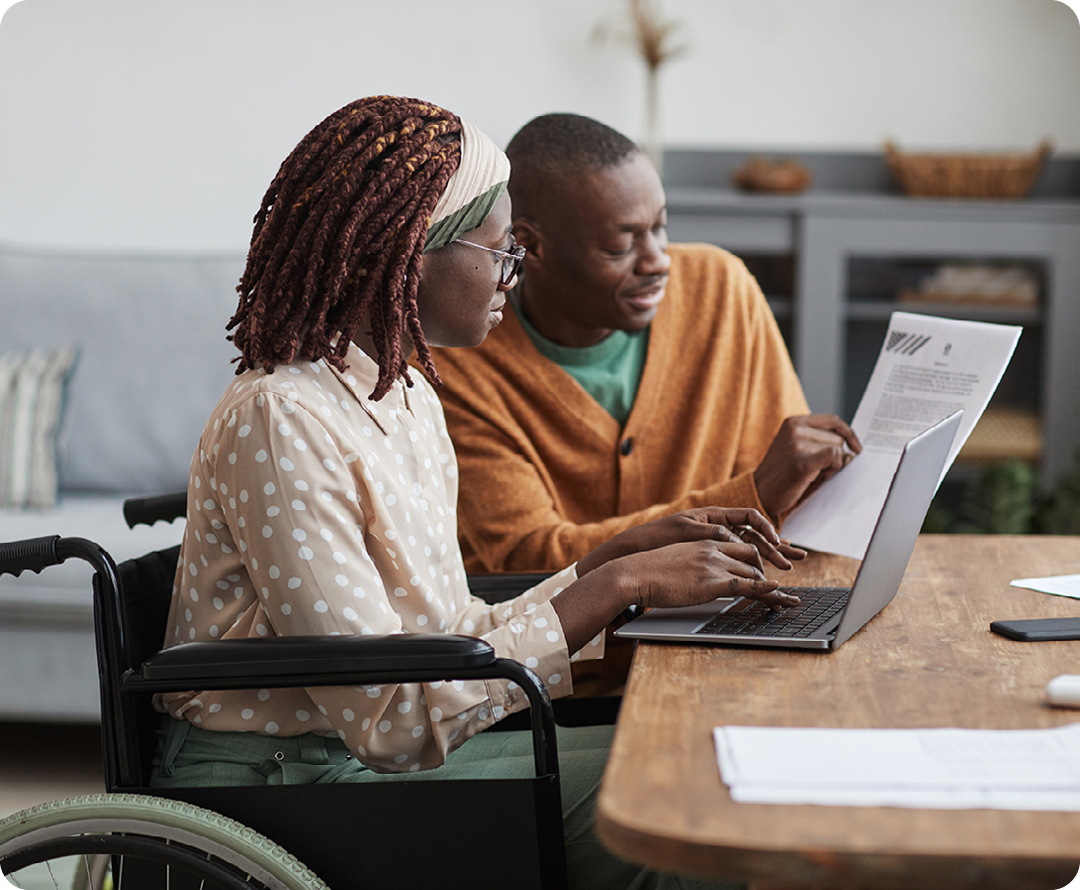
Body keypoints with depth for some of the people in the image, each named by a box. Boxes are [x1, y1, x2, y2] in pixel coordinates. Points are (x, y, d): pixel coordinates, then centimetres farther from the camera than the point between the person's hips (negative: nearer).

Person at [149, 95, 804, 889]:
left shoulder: (406, 393, 9)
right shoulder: (281, 421, -21)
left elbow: (456, 638, 7)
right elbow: (387, 716, -25)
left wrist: (628, 551, -1)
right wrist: (615, 585, -23)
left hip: (370, 752, 8)